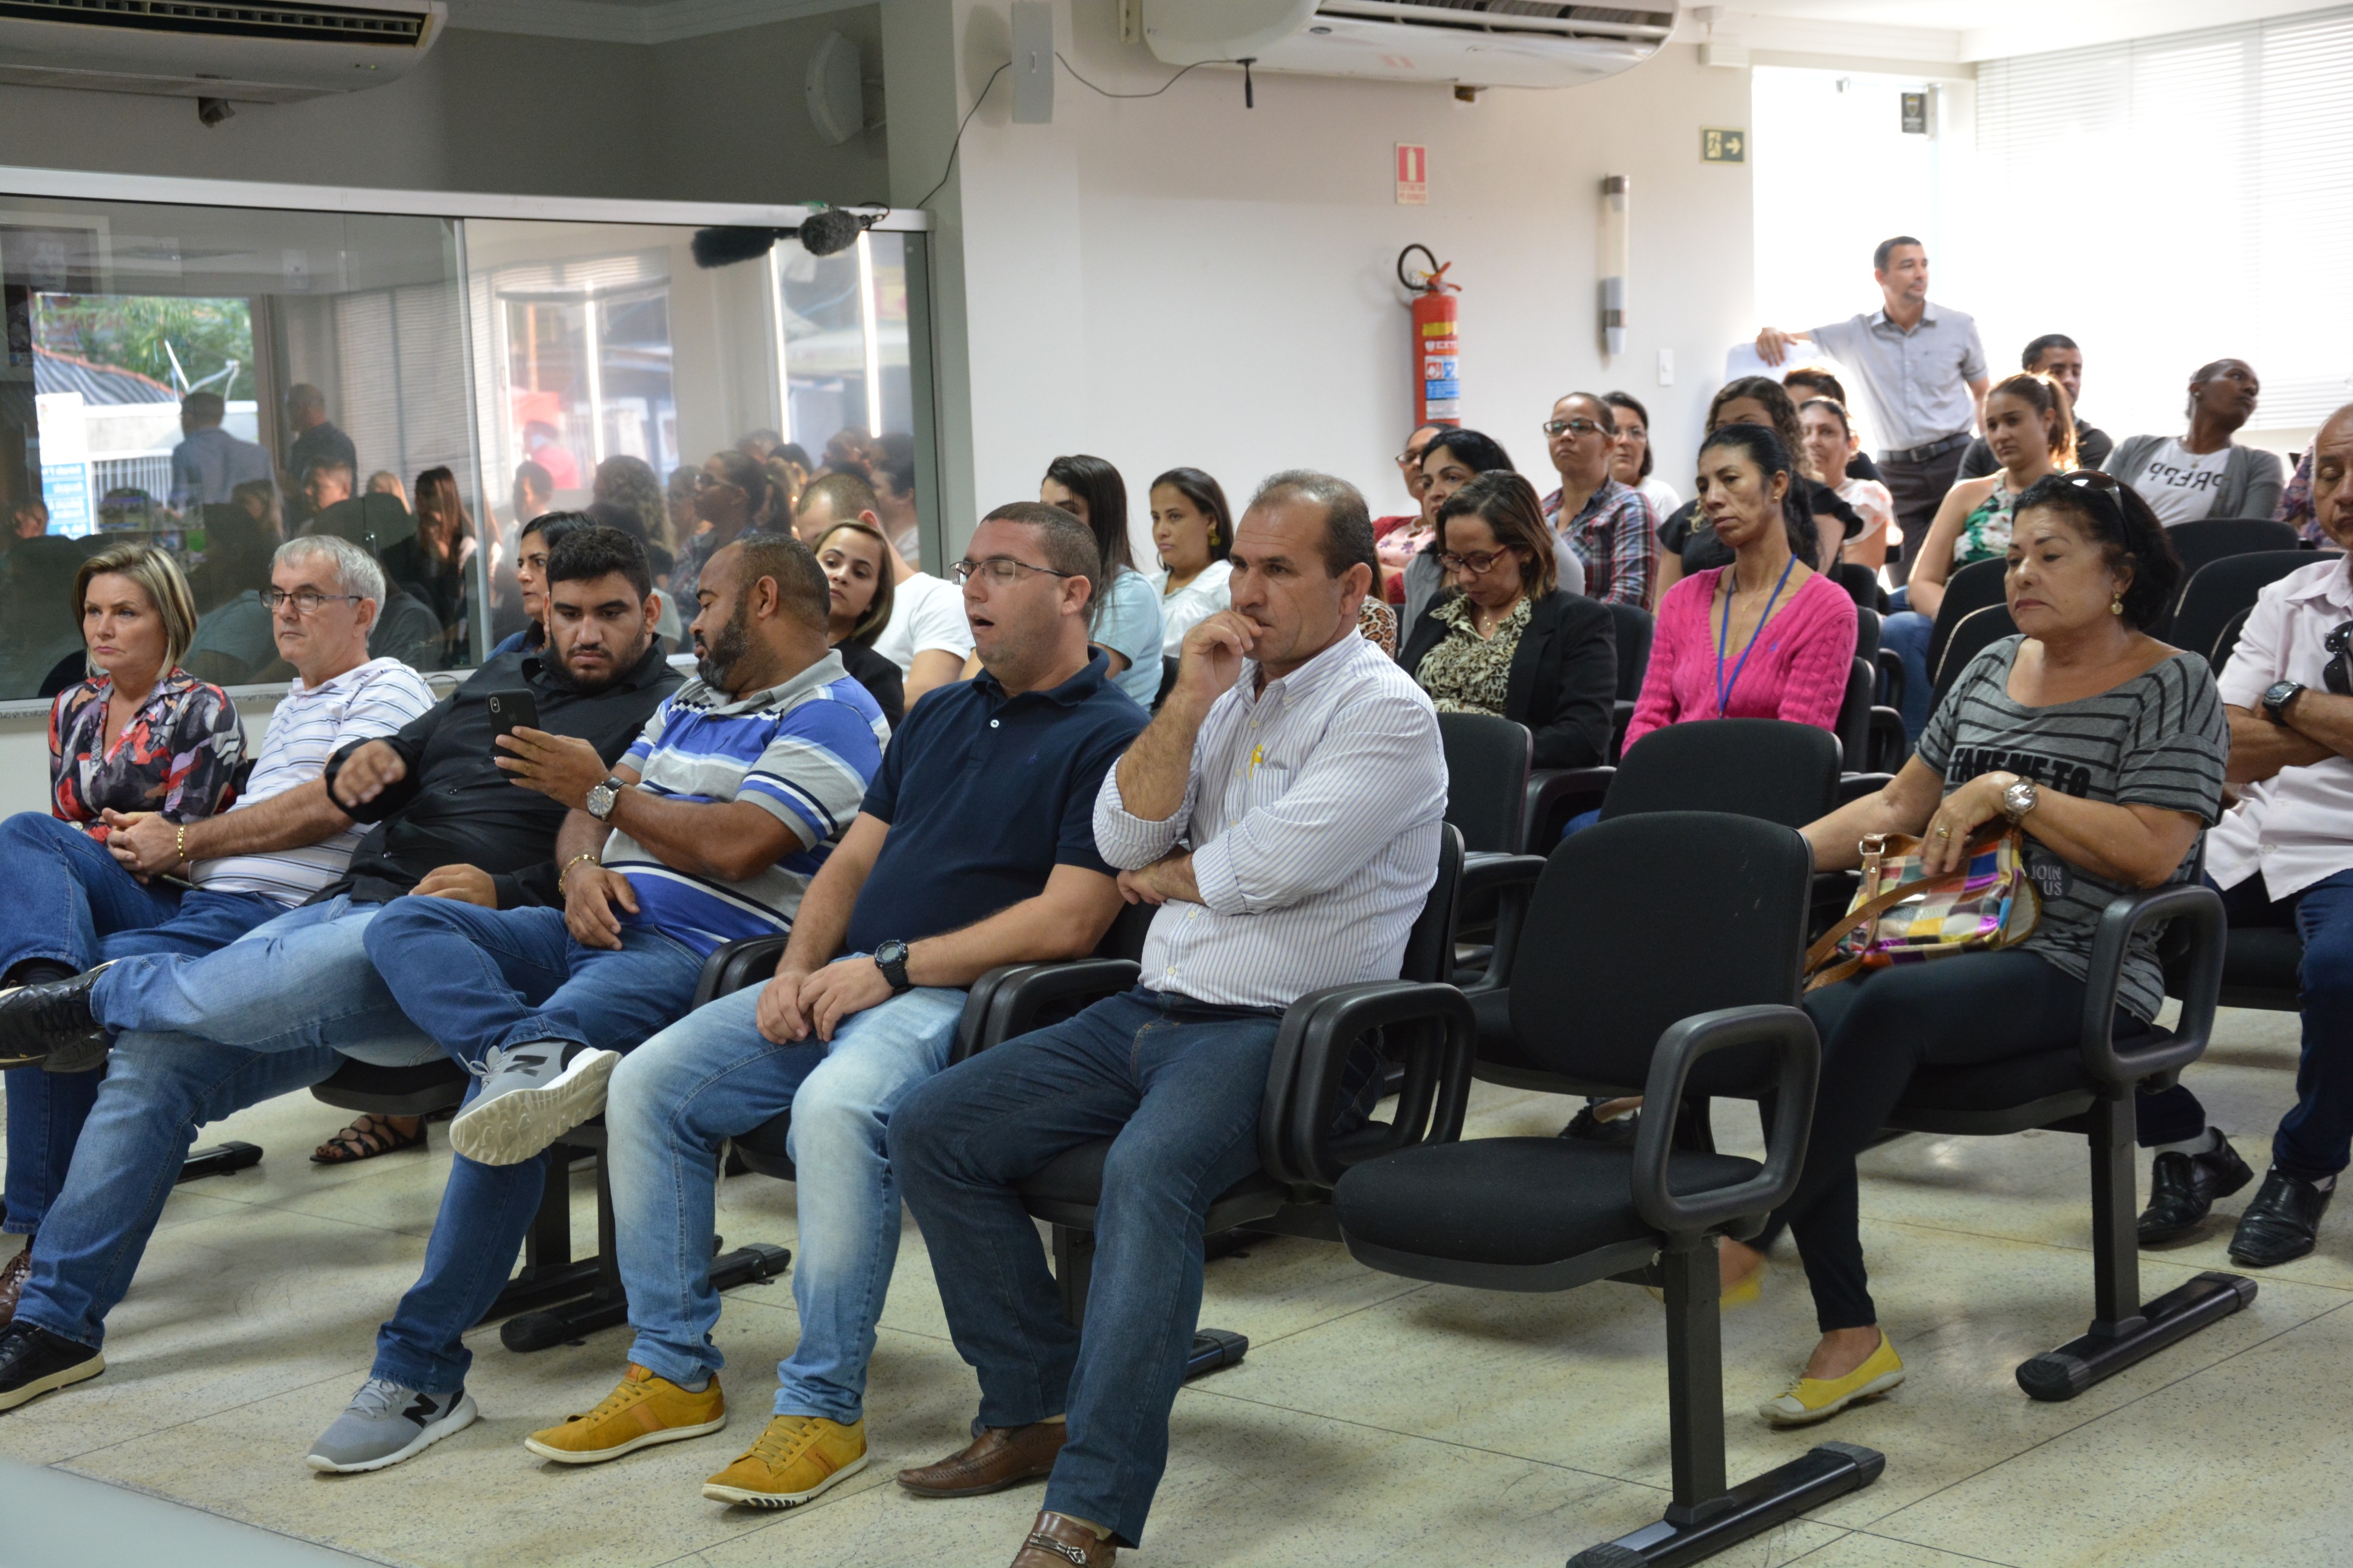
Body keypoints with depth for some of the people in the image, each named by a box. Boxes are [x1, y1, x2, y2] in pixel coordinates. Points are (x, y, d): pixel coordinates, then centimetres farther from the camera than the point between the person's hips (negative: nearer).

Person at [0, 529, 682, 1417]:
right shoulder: (499, 682, 26)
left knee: (247, 997, -32)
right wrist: (363, 764, 5)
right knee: (156, 1056, -5)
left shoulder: (661, 711, 3)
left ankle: (100, 995, 3)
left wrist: (508, 894, -22)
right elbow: (383, 780, 29)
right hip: (352, 902, 8)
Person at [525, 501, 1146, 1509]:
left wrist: (892, 966, -15)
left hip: (961, 1000, -8)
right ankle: (673, 1371, 2)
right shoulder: (942, 714, 22)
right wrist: (799, 969, 0)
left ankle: (824, 1408, -23)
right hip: (848, 981, 8)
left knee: (837, 1106, -36)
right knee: (650, 1083, -6)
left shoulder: (1108, 736, -5)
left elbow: (1070, 921, -15)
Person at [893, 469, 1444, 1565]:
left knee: (1148, 1171, -36)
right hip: (1154, 1011, 8)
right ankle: (1034, 1409, 7)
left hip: (1275, 1028, -8)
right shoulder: (1230, 690, 16)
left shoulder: (1385, 712, -7)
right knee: (930, 1126, 0)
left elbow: (1271, 866, -19)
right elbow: (1123, 836, 5)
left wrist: (1160, 878, 0)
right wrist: (1189, 704, -6)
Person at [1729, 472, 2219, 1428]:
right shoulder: (1993, 668, 19)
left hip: (2082, 973, -6)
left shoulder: (2173, 687, 0)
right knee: (1805, 1027, -26)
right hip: (1954, 946, 6)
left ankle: (1745, 1236, -28)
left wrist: (2010, 792, -13)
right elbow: (1896, 808, 20)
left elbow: (2153, 853, -12)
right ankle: (1851, 1341, -22)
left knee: (1887, 1006, -36)